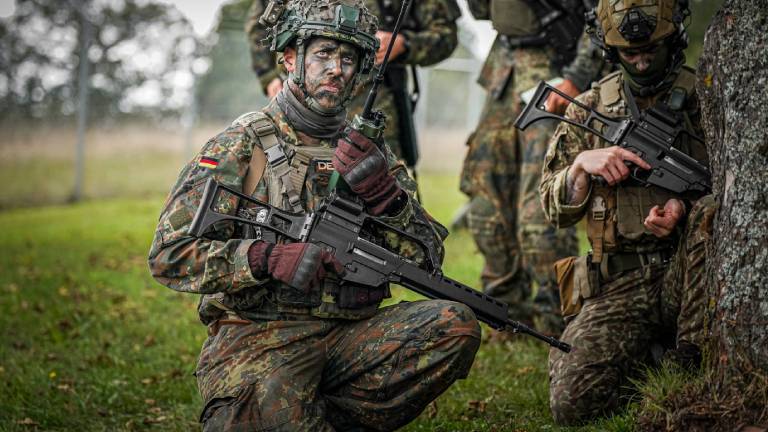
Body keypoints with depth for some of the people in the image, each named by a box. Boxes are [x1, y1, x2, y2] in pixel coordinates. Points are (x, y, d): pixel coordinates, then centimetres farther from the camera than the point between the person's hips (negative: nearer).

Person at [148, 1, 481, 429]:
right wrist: (269, 257, -19)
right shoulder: (242, 144, 1)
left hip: (350, 333, 5)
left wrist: (384, 195, -10)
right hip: (257, 336, -5)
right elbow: (169, 254, -5)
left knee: (456, 325, -21)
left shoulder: (370, 152, 14)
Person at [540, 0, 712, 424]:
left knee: (712, 213, -35)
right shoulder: (589, 109, 11)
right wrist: (583, 163, -10)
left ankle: (691, 359, -18)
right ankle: (649, 357, 9)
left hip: (686, 274, -1)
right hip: (619, 285, 1)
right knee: (573, 400, -21)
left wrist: (687, 207, -17)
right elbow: (555, 209, 11)